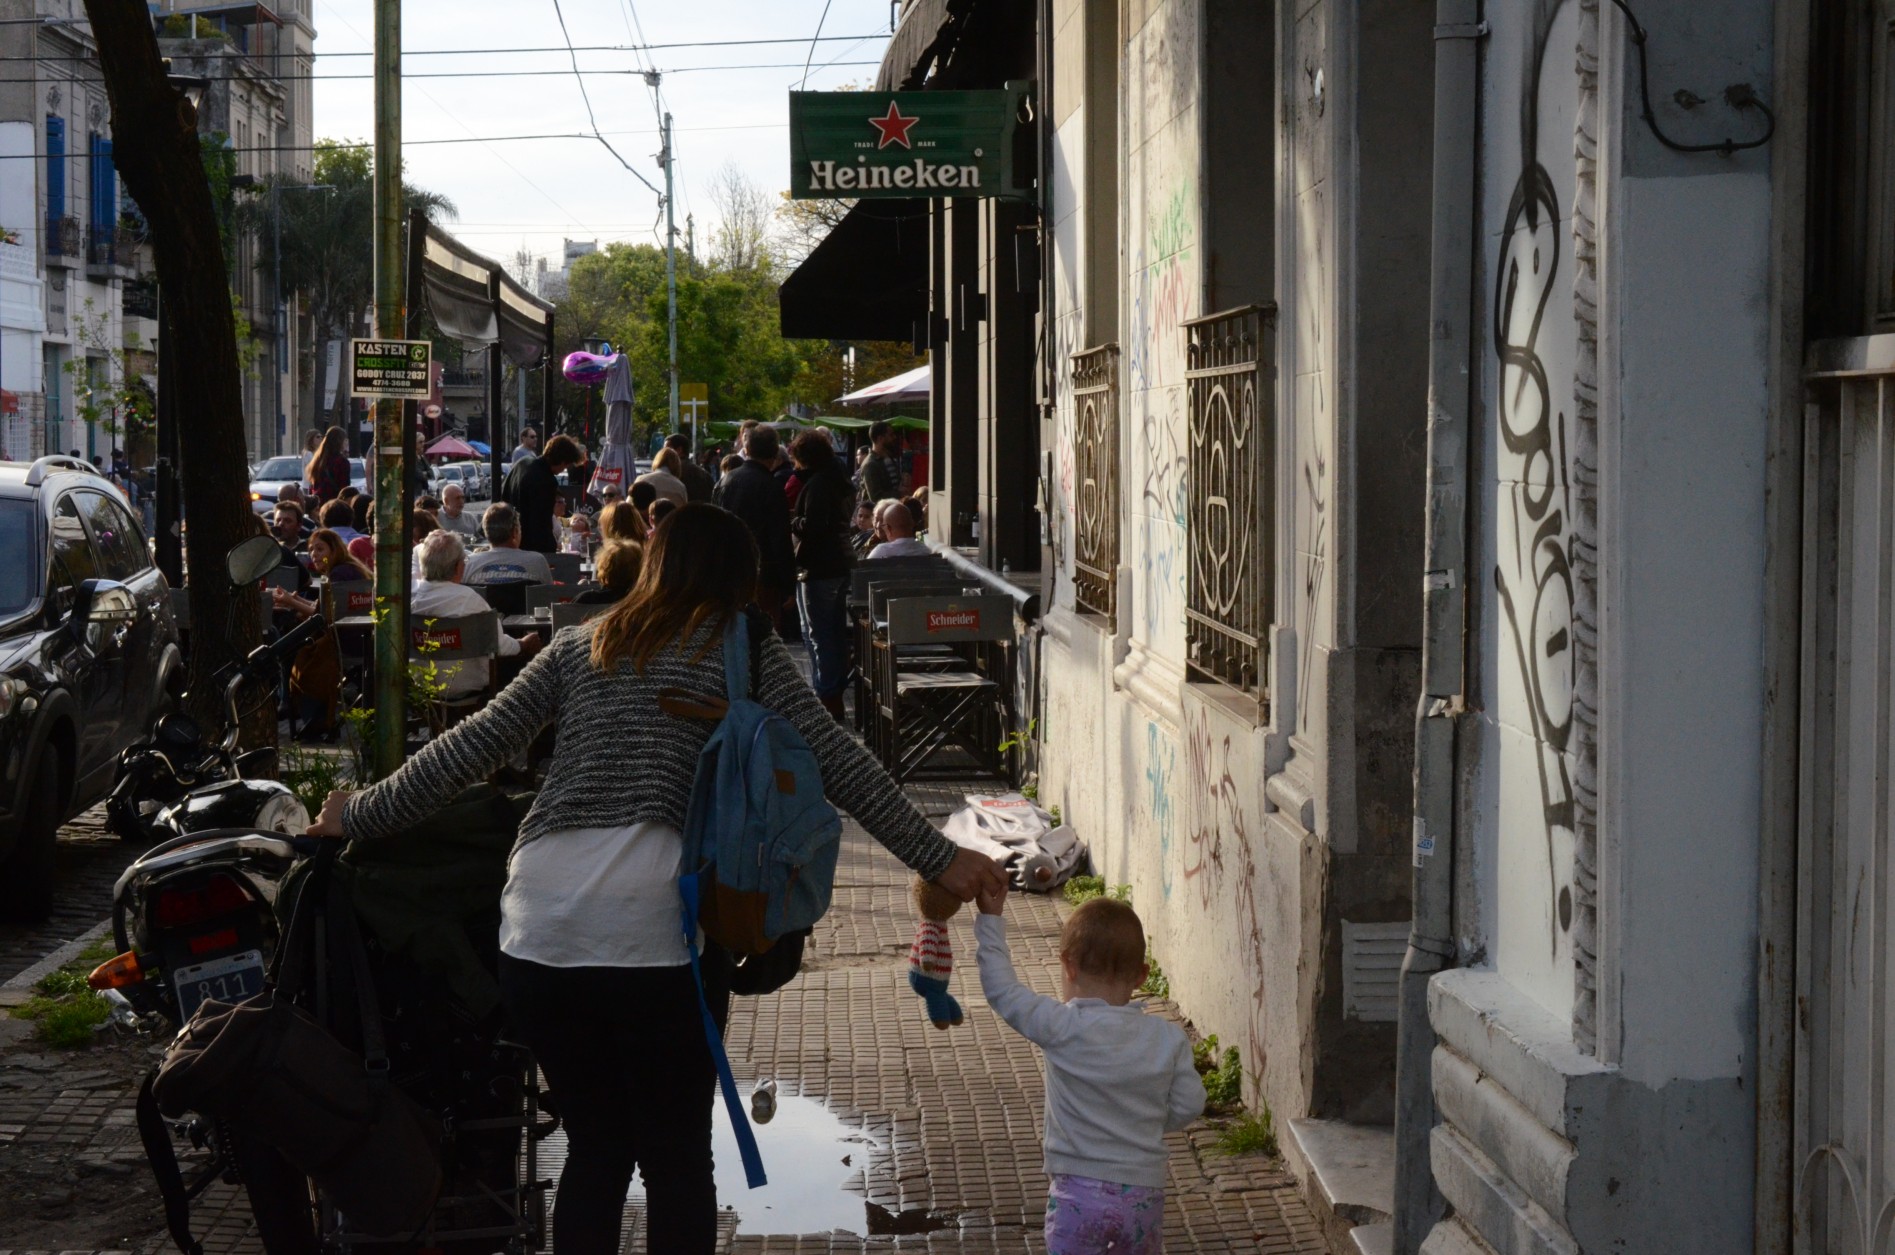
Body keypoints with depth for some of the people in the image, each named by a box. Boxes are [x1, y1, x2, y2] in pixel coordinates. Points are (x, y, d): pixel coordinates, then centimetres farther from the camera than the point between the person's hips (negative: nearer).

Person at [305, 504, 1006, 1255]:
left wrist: (359, 815, 28)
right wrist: (938, 861, 3)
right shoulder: (741, 648, 8)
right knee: (677, 1157, 8)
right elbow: (835, 762, 1)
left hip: (539, 928, 4)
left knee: (594, 1147, 17)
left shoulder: (581, 648, 18)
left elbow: (470, 749, 17)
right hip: (657, 930, -4)